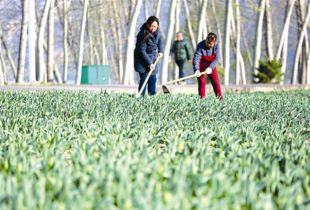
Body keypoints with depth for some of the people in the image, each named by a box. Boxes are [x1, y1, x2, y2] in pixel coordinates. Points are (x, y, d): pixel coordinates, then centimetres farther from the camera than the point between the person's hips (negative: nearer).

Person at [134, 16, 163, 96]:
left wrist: (160, 51, 5)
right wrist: (149, 63, -26)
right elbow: (142, 51, -25)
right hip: (142, 59, -6)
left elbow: (159, 38, 16)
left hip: (152, 57, 6)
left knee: (153, 79, 5)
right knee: (144, 79, -11)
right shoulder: (142, 34, -27)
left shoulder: (157, 31, -7)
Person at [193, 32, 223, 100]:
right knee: (201, 81, -7)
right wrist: (197, 69, -46)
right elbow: (196, 58, -33)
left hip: (211, 66, 2)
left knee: (215, 81, 0)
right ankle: (202, 97, -2)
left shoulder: (216, 46, -19)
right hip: (201, 66, -2)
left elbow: (216, 59, -20)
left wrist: (210, 67, -35)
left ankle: (220, 97, 6)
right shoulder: (200, 46, -27)